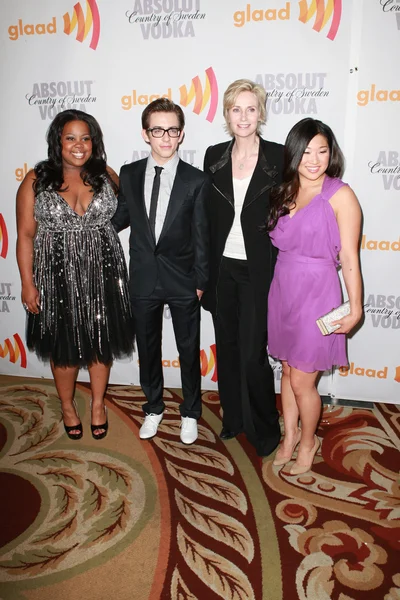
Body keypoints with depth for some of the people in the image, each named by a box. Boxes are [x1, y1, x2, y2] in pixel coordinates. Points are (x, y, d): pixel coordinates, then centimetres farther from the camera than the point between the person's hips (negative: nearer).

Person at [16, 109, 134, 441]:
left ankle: (98, 403, 35)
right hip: (58, 277, -1)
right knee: (64, 345, 11)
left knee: (100, 340, 12)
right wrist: (28, 283, -6)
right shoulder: (36, 180, -5)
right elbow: (26, 235, -4)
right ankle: (68, 406, 35)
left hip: (102, 274, 2)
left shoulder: (107, 176, 1)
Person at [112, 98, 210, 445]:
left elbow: (200, 235, -7)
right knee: (148, 349, 17)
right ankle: (154, 409, 40)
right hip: (143, 279, 3)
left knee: (189, 351, 12)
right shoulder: (129, 175, 0)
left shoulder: (196, 181, -8)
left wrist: (201, 281, -6)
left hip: (183, 281, -2)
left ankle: (190, 413, 35)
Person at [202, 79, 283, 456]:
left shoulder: (279, 157, -5)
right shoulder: (214, 156, 5)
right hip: (221, 269, 4)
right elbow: (208, 217, 8)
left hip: (258, 270, -4)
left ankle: (265, 429, 21)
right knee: (227, 348, 14)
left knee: (253, 354, -3)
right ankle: (233, 418, 35)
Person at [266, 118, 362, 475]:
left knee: (302, 381, 4)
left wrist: (355, 309, -10)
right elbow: (278, 243, 8)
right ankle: (290, 435, 37)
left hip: (316, 294, -5)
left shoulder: (340, 195, -10)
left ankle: (308, 441, 31)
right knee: (288, 370, 17)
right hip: (283, 289, 5)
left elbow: (349, 258, -11)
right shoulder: (285, 193, 7)